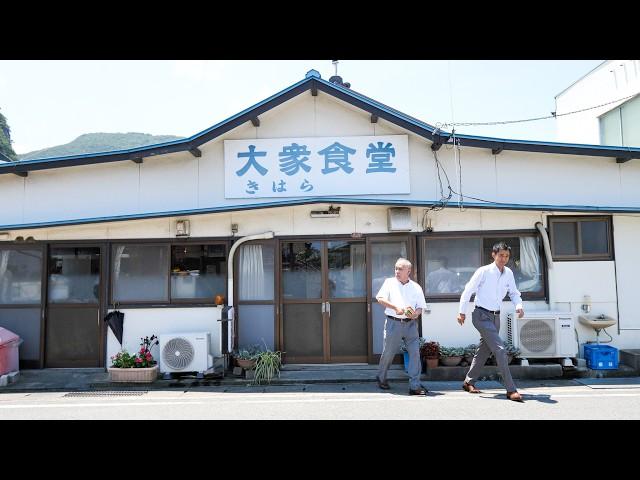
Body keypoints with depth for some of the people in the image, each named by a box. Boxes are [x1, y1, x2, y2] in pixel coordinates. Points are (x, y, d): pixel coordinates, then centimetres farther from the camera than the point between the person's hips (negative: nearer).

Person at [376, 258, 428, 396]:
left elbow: (420, 307, 13)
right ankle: (381, 378, 31)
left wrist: (416, 313, -11)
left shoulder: (416, 287, 12)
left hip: (411, 324, 2)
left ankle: (415, 386, 1)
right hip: (393, 322, -2)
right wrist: (396, 308, -15)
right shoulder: (389, 282, 7)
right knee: (388, 353, 7)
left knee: (415, 352, -6)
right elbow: (380, 298, -4)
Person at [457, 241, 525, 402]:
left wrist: (519, 306, -5)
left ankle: (469, 382, 30)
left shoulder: (509, 273, 4)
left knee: (484, 350, 15)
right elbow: (468, 290, -8)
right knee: (500, 349, -14)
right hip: (482, 315, -7)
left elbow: (514, 292, 16)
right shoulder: (484, 271, -13)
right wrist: (462, 312, -5)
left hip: (496, 316, 7)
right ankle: (511, 389, -9)